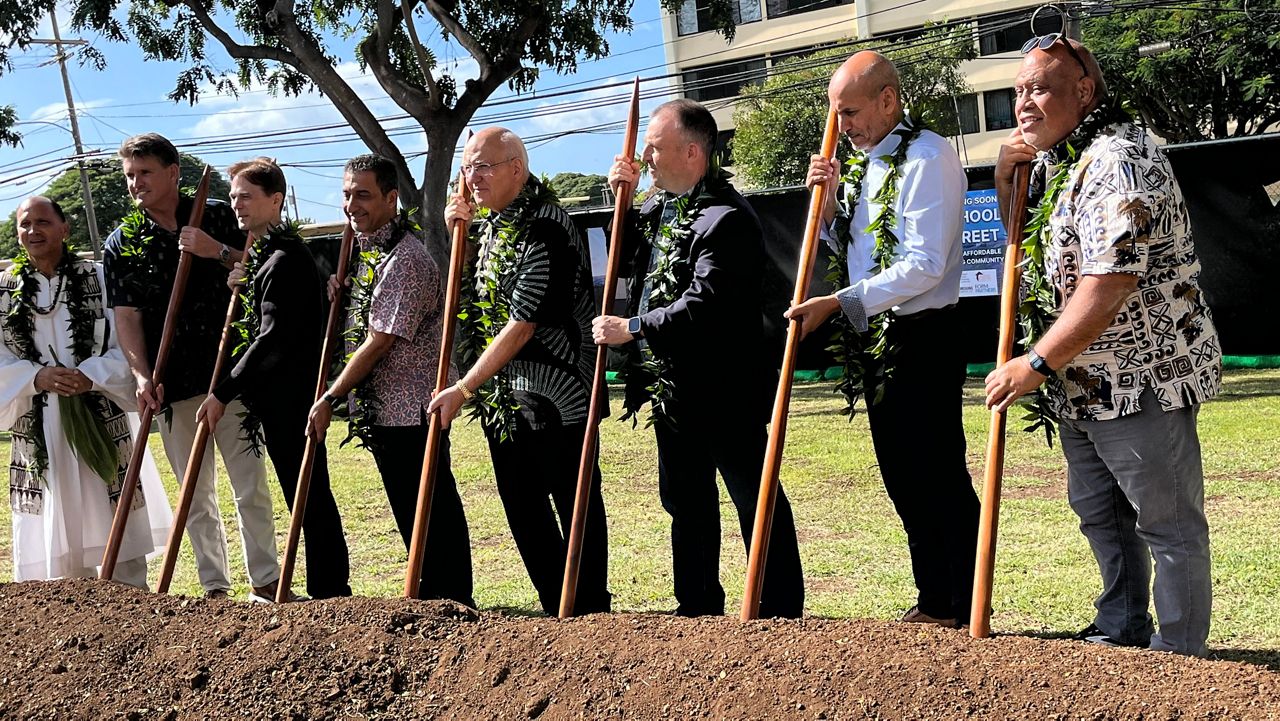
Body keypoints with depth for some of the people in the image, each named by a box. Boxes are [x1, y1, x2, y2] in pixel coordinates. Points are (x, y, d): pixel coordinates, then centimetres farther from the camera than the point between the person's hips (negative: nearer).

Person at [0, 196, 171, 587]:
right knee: (52, 523, 4)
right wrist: (37, 377, -15)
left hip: (99, 419, -2)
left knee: (114, 522, 3)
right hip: (38, 427, 2)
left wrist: (90, 376, -19)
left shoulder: (99, 279, 0)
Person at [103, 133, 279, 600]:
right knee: (195, 495, 7)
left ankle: (265, 580, 10)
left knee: (251, 484, 1)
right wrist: (143, 377, -12)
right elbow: (126, 318, 0)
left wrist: (219, 252, -13)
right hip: (173, 387, 1)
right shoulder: (121, 245, 5)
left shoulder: (217, 217, 2)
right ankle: (215, 587, 16)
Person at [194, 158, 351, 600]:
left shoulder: (285, 259, -15)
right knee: (307, 497, 13)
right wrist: (240, 286, 4)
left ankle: (330, 592, 2)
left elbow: (271, 339, -21)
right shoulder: (261, 255, 17)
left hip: (289, 399, -10)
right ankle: (327, 591, 20)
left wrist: (223, 392, -19)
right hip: (279, 398, 10)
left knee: (308, 497, -5)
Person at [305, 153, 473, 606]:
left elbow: (379, 342, -20)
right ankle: (435, 597, 26)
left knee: (429, 510, -3)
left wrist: (329, 399, -14)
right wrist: (341, 294, 4)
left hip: (410, 411, -10)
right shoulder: (367, 249, 13)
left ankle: (450, 599, 7)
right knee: (411, 509, 16)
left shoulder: (405, 259, -19)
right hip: (384, 410, 10)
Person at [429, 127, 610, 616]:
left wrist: (463, 389, -17)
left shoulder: (545, 229, -19)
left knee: (576, 507, 3)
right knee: (523, 510, 14)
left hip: (554, 399, -9)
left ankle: (592, 614, 14)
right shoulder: (493, 222, 8)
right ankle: (558, 611, 25)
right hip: (502, 398, 9)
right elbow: (481, 296, 24)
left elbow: (522, 325, -21)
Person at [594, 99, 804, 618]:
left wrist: (630, 329, -19)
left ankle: (781, 613, 8)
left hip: (723, 389, -10)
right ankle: (698, 605, 30)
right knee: (685, 498, 18)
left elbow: (701, 305, -27)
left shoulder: (727, 219, -20)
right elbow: (625, 263, 19)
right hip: (672, 386, 10)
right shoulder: (659, 203, 8)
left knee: (755, 499, 0)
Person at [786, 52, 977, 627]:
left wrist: (838, 303, -22)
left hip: (923, 339, -9)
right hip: (877, 341, 9)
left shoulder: (927, 158, -13)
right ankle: (933, 601, 23)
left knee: (939, 475, -4)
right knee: (902, 477, 13)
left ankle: (968, 610, 5)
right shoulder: (863, 164, 13)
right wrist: (832, 206, 2)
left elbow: (924, 265, -21)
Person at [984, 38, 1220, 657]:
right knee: (1099, 513, 20)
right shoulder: (1054, 159, 11)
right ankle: (1122, 631, 34)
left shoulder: (1117, 164, -21)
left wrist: (1036, 364, -23)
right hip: (1083, 383, 11)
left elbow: (1109, 286, -28)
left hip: (1141, 378, -10)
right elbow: (1022, 236, 27)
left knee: (1167, 523, 1)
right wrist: (1005, 175, 7)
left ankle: (1179, 657, 12)